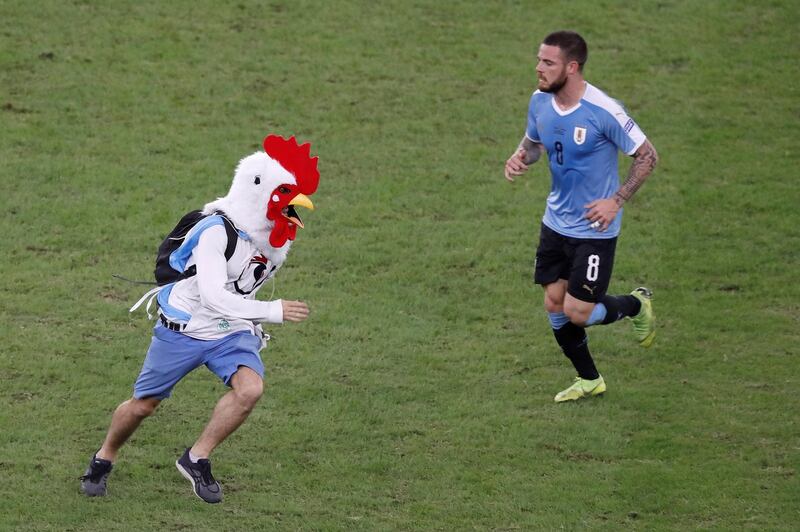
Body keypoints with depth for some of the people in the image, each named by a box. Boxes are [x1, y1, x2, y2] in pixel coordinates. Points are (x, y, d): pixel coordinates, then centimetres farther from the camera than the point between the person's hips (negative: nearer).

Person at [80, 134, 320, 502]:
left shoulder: (278, 234, -4)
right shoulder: (217, 230, -28)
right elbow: (215, 299, -34)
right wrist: (274, 311, -34)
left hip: (231, 333, 5)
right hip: (183, 330, -5)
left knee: (250, 388, -24)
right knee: (143, 405, 10)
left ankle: (196, 459, -7)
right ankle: (104, 459, 39)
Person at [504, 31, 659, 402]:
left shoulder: (603, 111, -23)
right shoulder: (540, 102, -5)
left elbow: (647, 156, -13)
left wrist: (616, 201, -18)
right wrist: (520, 157, -8)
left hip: (594, 229, -6)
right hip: (556, 222, 6)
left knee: (577, 313, -6)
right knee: (554, 306, 8)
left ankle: (637, 305, 25)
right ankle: (589, 380, 29)